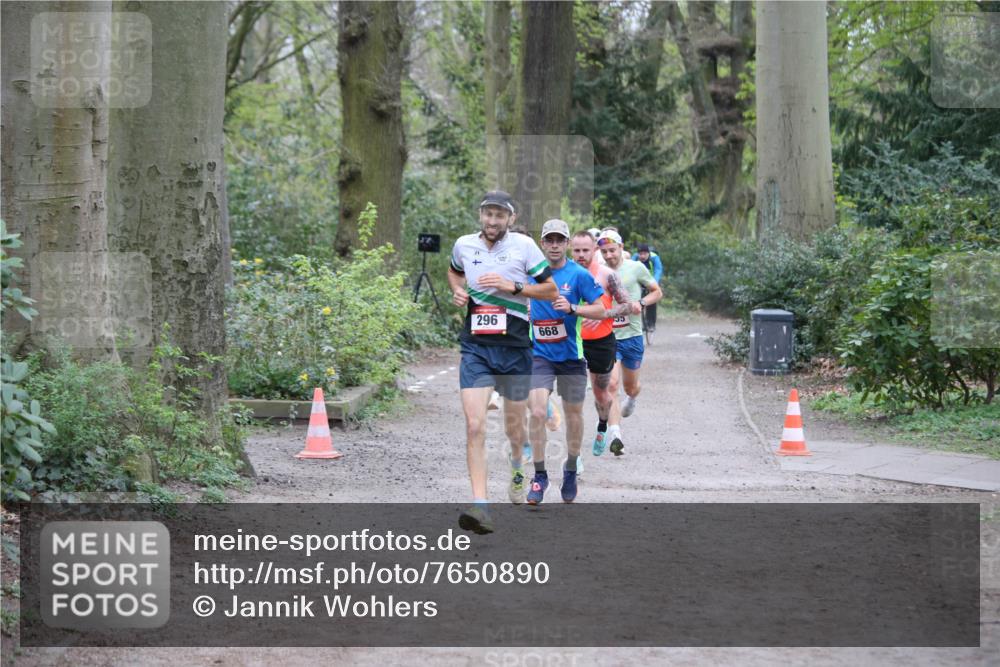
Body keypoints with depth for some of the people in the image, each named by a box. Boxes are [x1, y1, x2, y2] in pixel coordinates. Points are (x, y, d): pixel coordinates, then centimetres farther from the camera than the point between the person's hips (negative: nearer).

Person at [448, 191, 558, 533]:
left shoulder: (524, 246, -3)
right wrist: (457, 291, 7)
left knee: (514, 427, 11)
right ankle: (480, 505, -20)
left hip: (515, 347, -1)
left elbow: (550, 290, 1)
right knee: (475, 425, -15)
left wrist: (512, 286, -12)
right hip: (475, 348, 1)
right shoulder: (464, 245, 5)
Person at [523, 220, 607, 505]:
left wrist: (572, 309, -22)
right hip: (539, 354, 1)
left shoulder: (579, 275, -7)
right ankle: (539, 475, -3)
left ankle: (571, 470, 32)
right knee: (538, 412, -14)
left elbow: (600, 310, -9)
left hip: (571, 355, -1)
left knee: (574, 415, 10)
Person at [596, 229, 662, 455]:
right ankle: (615, 436, -21)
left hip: (632, 336, 1)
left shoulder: (635, 268, -1)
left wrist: (640, 303, -10)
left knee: (630, 386, 16)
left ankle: (631, 399, 55)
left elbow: (657, 292, 8)